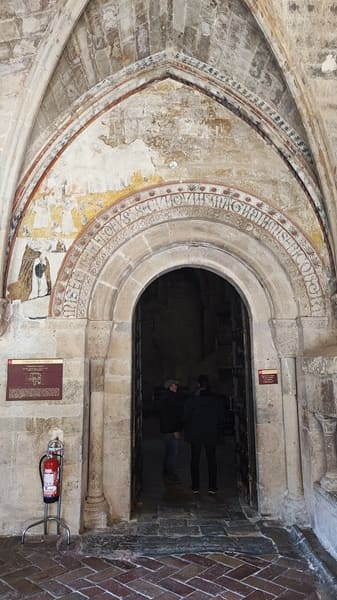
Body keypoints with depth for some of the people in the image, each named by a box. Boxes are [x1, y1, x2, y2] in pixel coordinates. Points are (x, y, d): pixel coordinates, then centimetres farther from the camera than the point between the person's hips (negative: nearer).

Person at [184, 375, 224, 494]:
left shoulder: (190, 400, -5)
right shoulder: (215, 399, -1)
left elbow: (186, 418, -3)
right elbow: (221, 418, 3)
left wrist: (187, 434, 5)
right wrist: (218, 433, 10)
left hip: (195, 435, -1)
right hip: (211, 435, 1)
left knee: (195, 460, 8)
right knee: (211, 460, 9)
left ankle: (195, 487, 9)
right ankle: (212, 487, 8)